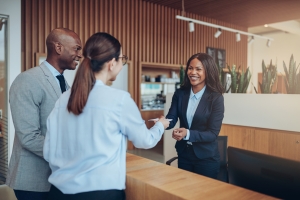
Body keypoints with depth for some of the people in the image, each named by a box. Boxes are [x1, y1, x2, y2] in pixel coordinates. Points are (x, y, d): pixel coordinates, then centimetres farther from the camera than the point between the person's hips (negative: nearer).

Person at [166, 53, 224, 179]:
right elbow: (171, 120, -7)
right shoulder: (180, 93, -3)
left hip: (206, 158, -3)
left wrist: (188, 134, -32)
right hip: (183, 155, 4)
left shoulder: (216, 98, -15)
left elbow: (213, 133, -17)